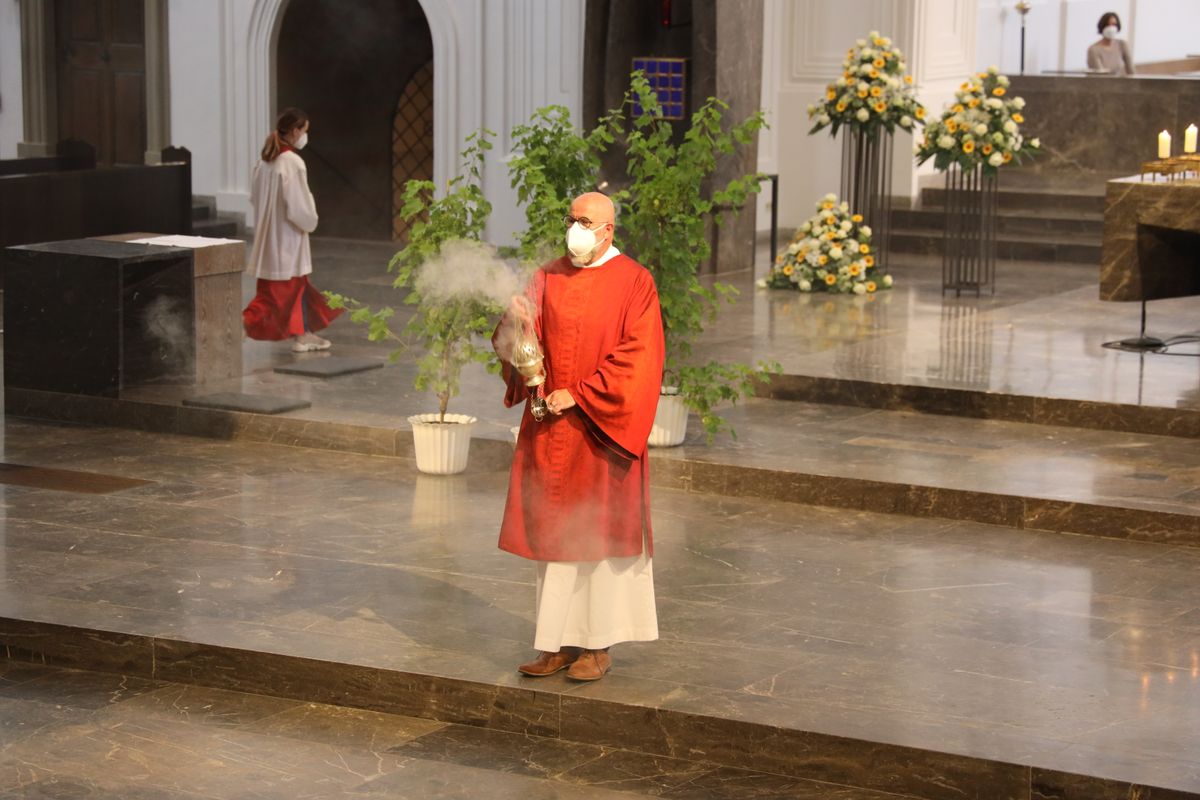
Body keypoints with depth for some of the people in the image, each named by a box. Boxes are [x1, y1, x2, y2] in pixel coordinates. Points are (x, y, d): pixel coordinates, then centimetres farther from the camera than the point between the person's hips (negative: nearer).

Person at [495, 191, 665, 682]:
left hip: (600, 430, -4)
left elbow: (637, 357, -12)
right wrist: (516, 322, -20)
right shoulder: (549, 278, 9)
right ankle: (559, 642, 13)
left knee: (599, 531, 2)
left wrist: (579, 395, -16)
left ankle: (599, 644, 10)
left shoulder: (633, 282, -5)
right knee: (553, 532, 6)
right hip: (550, 428, 5)